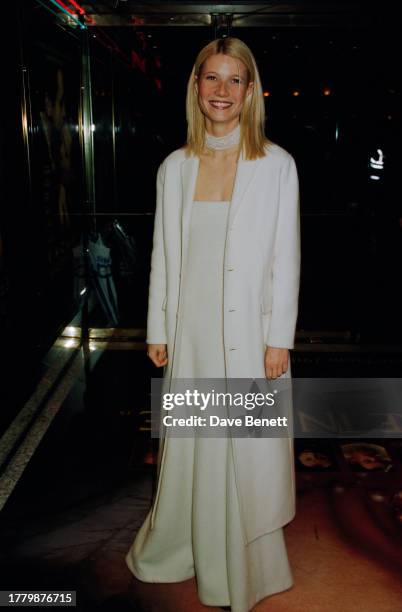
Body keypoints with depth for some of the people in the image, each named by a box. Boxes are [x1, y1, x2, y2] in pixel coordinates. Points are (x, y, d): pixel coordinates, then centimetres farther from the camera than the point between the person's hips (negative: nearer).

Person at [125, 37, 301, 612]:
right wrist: (157, 331, 6)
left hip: (251, 330, -2)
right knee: (189, 443, 16)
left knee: (250, 448, 10)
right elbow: (163, 255, 7)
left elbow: (286, 258, -5)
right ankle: (177, 546, 41)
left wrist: (279, 339, -8)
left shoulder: (276, 164, -5)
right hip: (192, 329, 3)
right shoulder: (175, 167, 3)